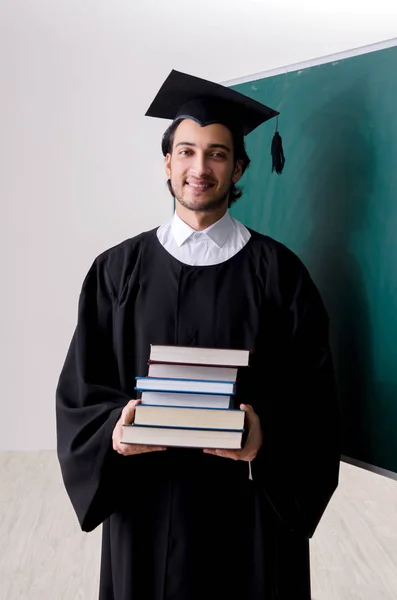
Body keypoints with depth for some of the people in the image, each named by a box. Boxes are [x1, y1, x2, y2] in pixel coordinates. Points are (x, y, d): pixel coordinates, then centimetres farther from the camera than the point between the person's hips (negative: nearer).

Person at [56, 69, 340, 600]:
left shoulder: (276, 271, -1)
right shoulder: (117, 271, 3)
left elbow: (313, 394, -3)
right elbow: (79, 392, 3)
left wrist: (266, 432, -22)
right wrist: (116, 427, -17)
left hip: (250, 505, -1)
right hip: (147, 502, 1)